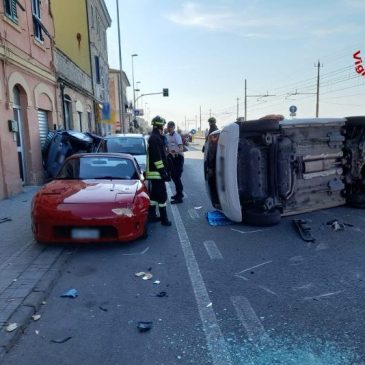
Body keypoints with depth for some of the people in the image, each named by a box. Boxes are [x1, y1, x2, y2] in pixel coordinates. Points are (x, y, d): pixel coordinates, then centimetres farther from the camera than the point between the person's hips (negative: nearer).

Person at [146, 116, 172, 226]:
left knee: (154, 194, 16)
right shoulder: (155, 138, -16)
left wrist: (164, 171, 22)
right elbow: (157, 157, -22)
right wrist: (163, 171, -20)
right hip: (157, 172, -10)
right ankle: (164, 219, 0)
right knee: (162, 195, -5)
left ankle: (152, 216, 24)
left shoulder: (154, 137, 17)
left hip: (153, 172, 10)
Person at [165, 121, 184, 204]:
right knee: (173, 175, 15)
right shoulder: (167, 136, 4)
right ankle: (179, 193, 32)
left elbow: (181, 148, -29)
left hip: (178, 157, -8)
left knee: (177, 176, -10)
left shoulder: (177, 136, -18)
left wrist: (176, 151, -46)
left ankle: (179, 198, -5)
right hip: (171, 157, 8)